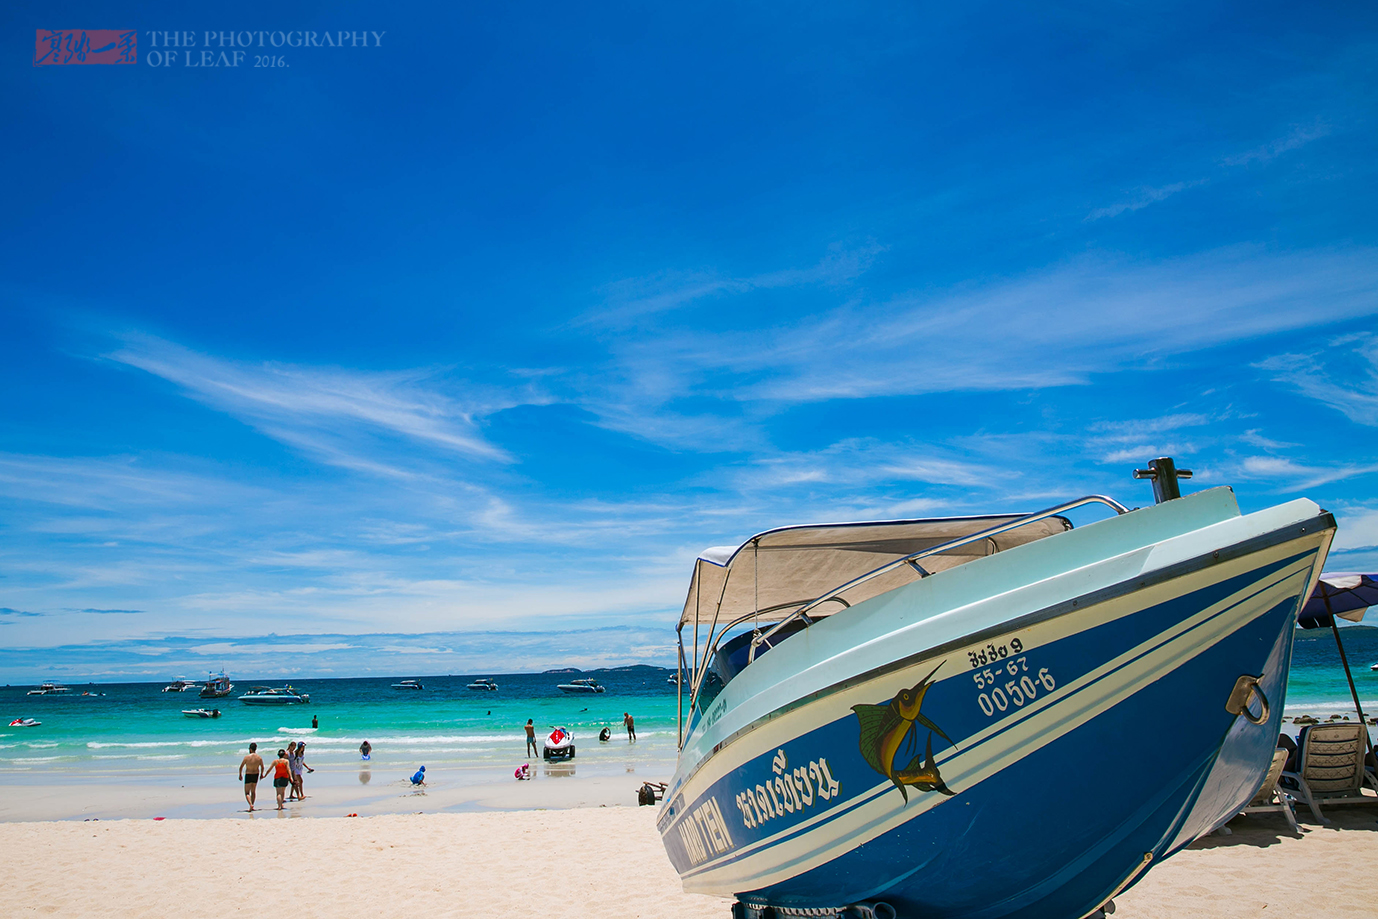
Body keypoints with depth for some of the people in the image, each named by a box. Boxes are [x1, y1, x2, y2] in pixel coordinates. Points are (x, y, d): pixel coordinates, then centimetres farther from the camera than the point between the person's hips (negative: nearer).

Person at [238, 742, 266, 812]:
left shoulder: (246, 757, -14)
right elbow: (262, 767, 5)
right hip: (256, 775, 3)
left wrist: (240, 775, 10)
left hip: (248, 775, -3)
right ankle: (251, 807, 21)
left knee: (247, 793, 4)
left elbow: (241, 767, -5)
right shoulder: (259, 758, -5)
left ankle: (251, 805, -18)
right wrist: (261, 774, 22)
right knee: (253, 791, 19)